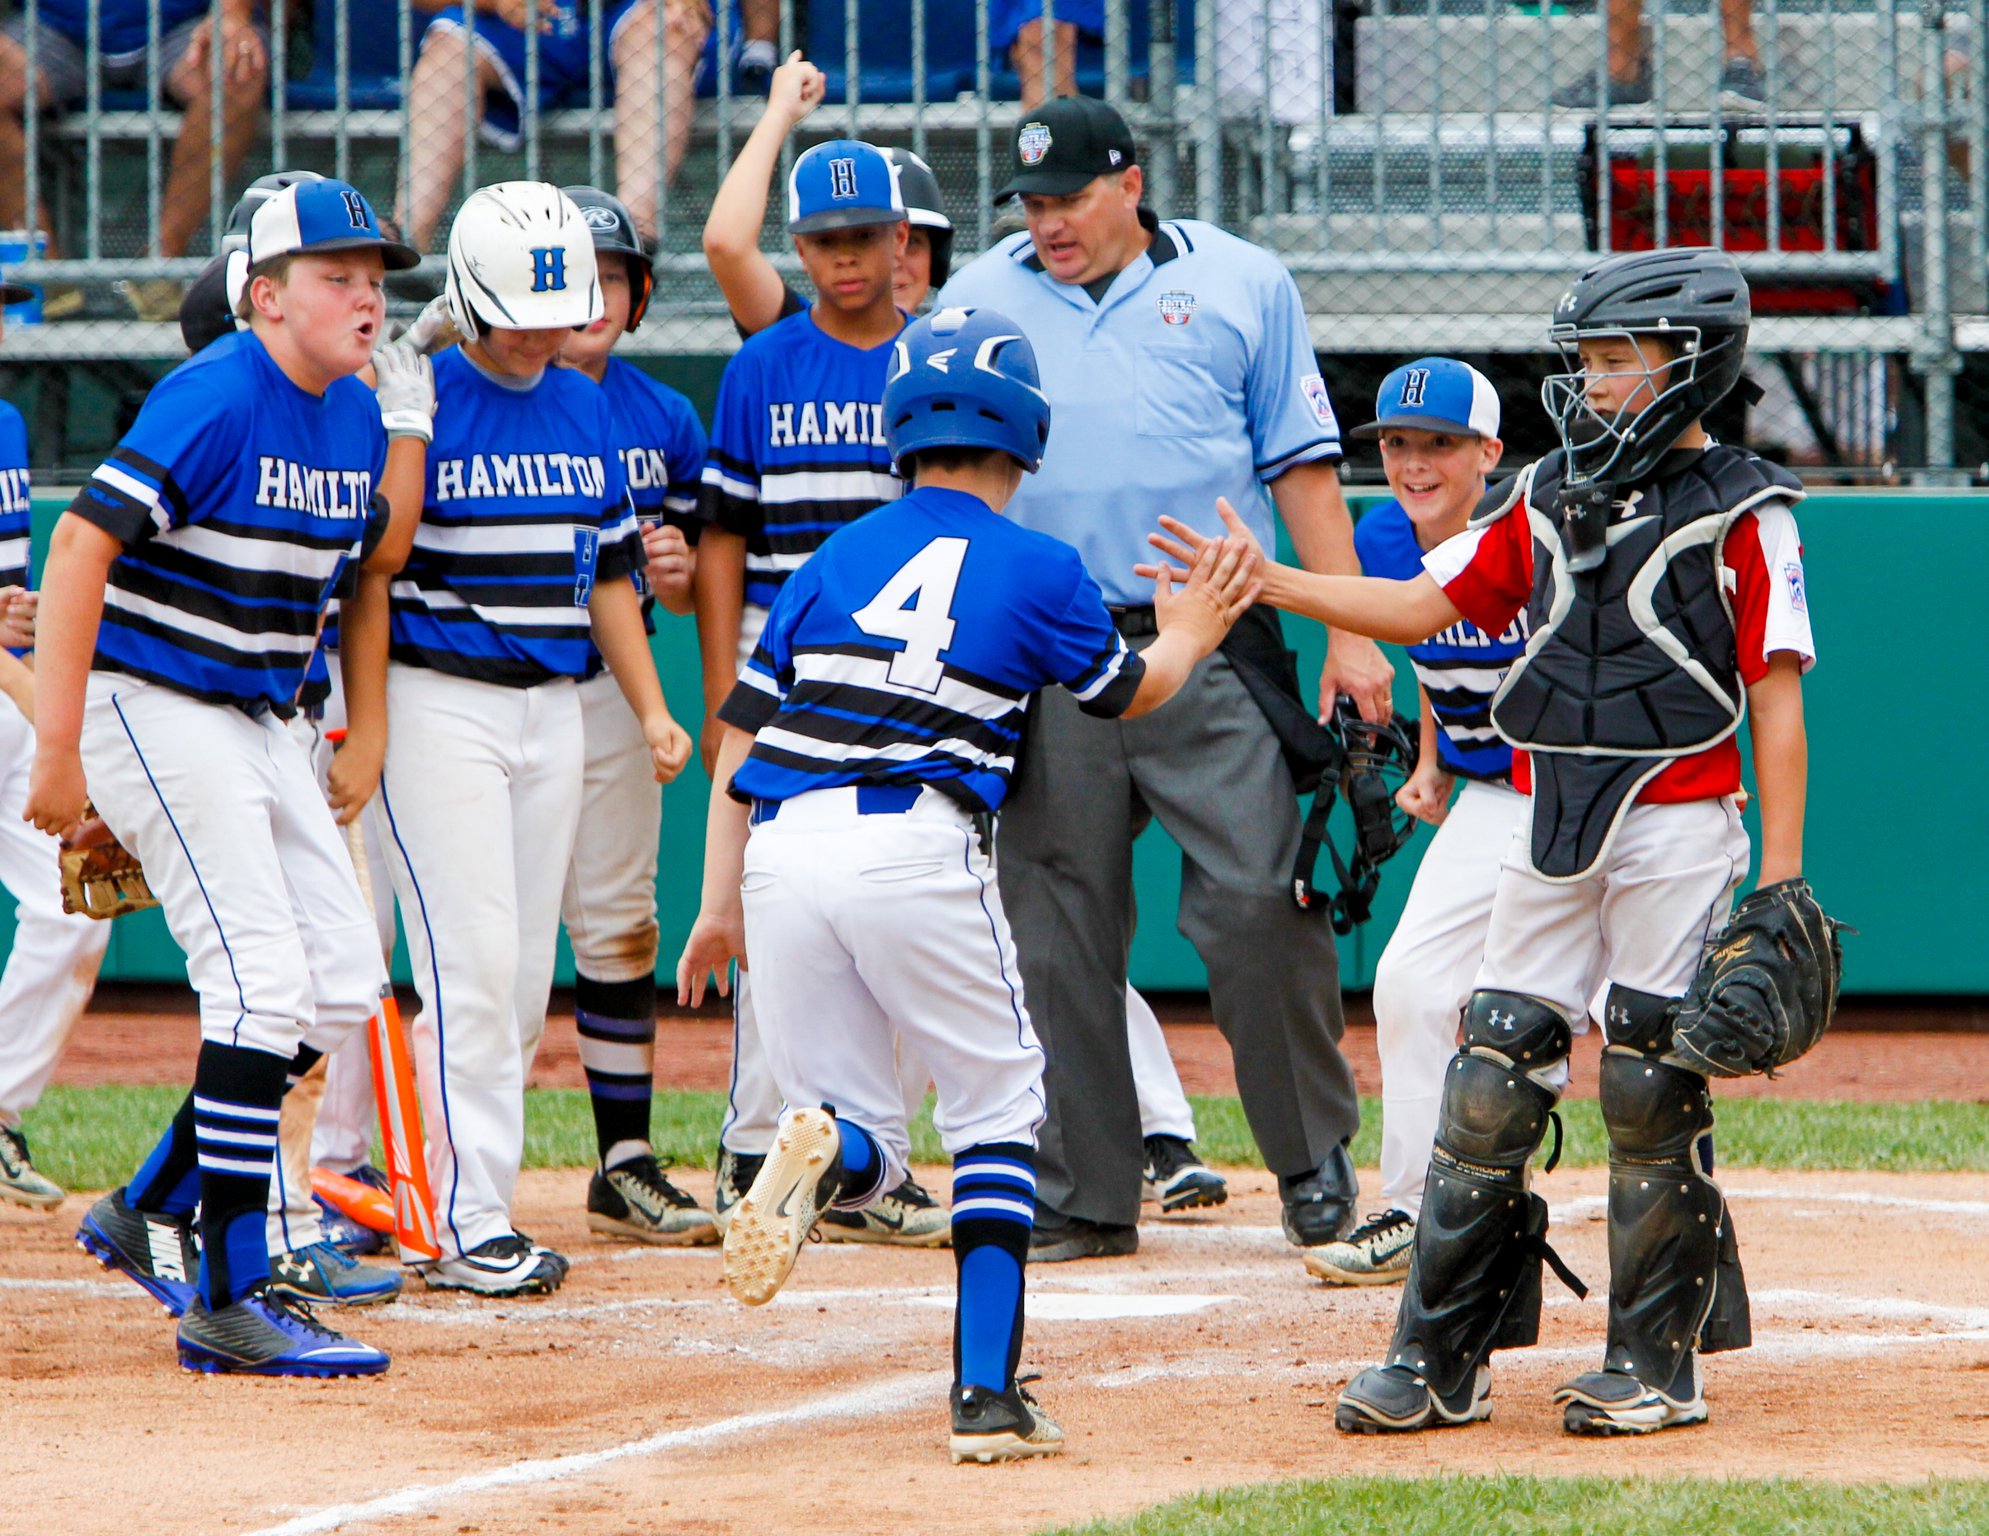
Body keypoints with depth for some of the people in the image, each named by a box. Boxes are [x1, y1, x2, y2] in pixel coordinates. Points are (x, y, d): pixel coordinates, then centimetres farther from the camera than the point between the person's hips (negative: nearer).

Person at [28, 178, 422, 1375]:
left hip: (260, 724, 9)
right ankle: (230, 1300, -13)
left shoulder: (359, 419, 7)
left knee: (343, 983, 6)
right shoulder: (216, 400, -19)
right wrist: (59, 752, -25)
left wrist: (362, 739, 17)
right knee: (265, 984, -15)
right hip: (152, 707, -9)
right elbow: (81, 546, -23)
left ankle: (150, 1212, 19)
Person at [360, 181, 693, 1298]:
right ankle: (471, 1226, -9)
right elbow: (366, 576, -9)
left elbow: (610, 570, 18)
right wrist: (366, 730, -14)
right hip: (438, 699, -6)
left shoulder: (586, 407, 12)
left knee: (529, 976, 5)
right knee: (477, 961, -11)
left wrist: (651, 708, 10)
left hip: (554, 706, 6)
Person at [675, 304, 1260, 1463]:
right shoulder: (1038, 571, 7)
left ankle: (822, 1157, -27)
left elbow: (742, 734, 13)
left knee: (867, 1142, 12)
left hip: (781, 847, 3)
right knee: (998, 1105, 13)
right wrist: (1189, 637, 45)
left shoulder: (834, 562, 17)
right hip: (916, 849, -3)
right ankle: (987, 1395, 1)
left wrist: (720, 904, 17)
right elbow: (1128, 693, 24)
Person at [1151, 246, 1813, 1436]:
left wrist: (1781, 877, -12)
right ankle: (1441, 1361, 6)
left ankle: (1659, 1362, 6)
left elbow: (1777, 700, -7)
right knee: (1492, 1075, 2)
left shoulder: (1740, 512, -4)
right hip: (1552, 829, 6)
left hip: (1678, 824, -6)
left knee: (1653, 1090, -4)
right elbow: (1427, 604, 14)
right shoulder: (1549, 498, 13)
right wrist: (1267, 583, 3)